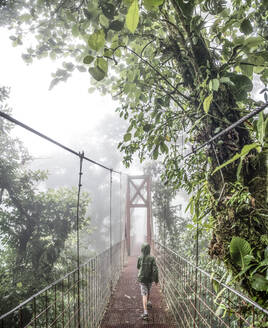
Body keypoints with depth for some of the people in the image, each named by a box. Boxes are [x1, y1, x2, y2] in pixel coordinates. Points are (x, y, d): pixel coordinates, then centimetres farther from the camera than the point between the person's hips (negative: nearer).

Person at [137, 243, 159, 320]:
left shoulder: (140, 258, -9)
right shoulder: (152, 258, -12)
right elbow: (155, 269, -15)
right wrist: (156, 279, -6)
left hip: (142, 278, -1)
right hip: (150, 278, 1)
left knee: (144, 295, -5)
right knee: (148, 291, 30)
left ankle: (145, 312, -16)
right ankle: (148, 302, 51)